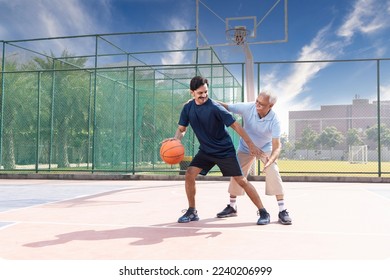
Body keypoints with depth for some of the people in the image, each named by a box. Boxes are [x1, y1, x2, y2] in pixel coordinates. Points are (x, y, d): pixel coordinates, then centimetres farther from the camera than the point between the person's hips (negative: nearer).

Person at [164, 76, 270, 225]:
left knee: (241, 180, -6)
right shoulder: (188, 108, -4)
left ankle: (263, 212, 7)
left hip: (225, 150, -5)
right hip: (205, 150, 5)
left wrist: (251, 144, -21)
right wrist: (175, 139, -19)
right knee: (189, 174, -11)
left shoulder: (215, 107, -21)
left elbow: (235, 125, -19)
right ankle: (192, 211, 6)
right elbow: (181, 129, 5)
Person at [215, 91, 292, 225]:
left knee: (273, 173, -20)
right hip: (245, 148, 2)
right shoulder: (248, 107, -28)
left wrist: (270, 160, -53)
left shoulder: (274, 121, -32)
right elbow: (226, 106, -25)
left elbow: (276, 146, -35)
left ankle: (282, 211, -11)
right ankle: (232, 207, 21)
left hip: (266, 149, -2)